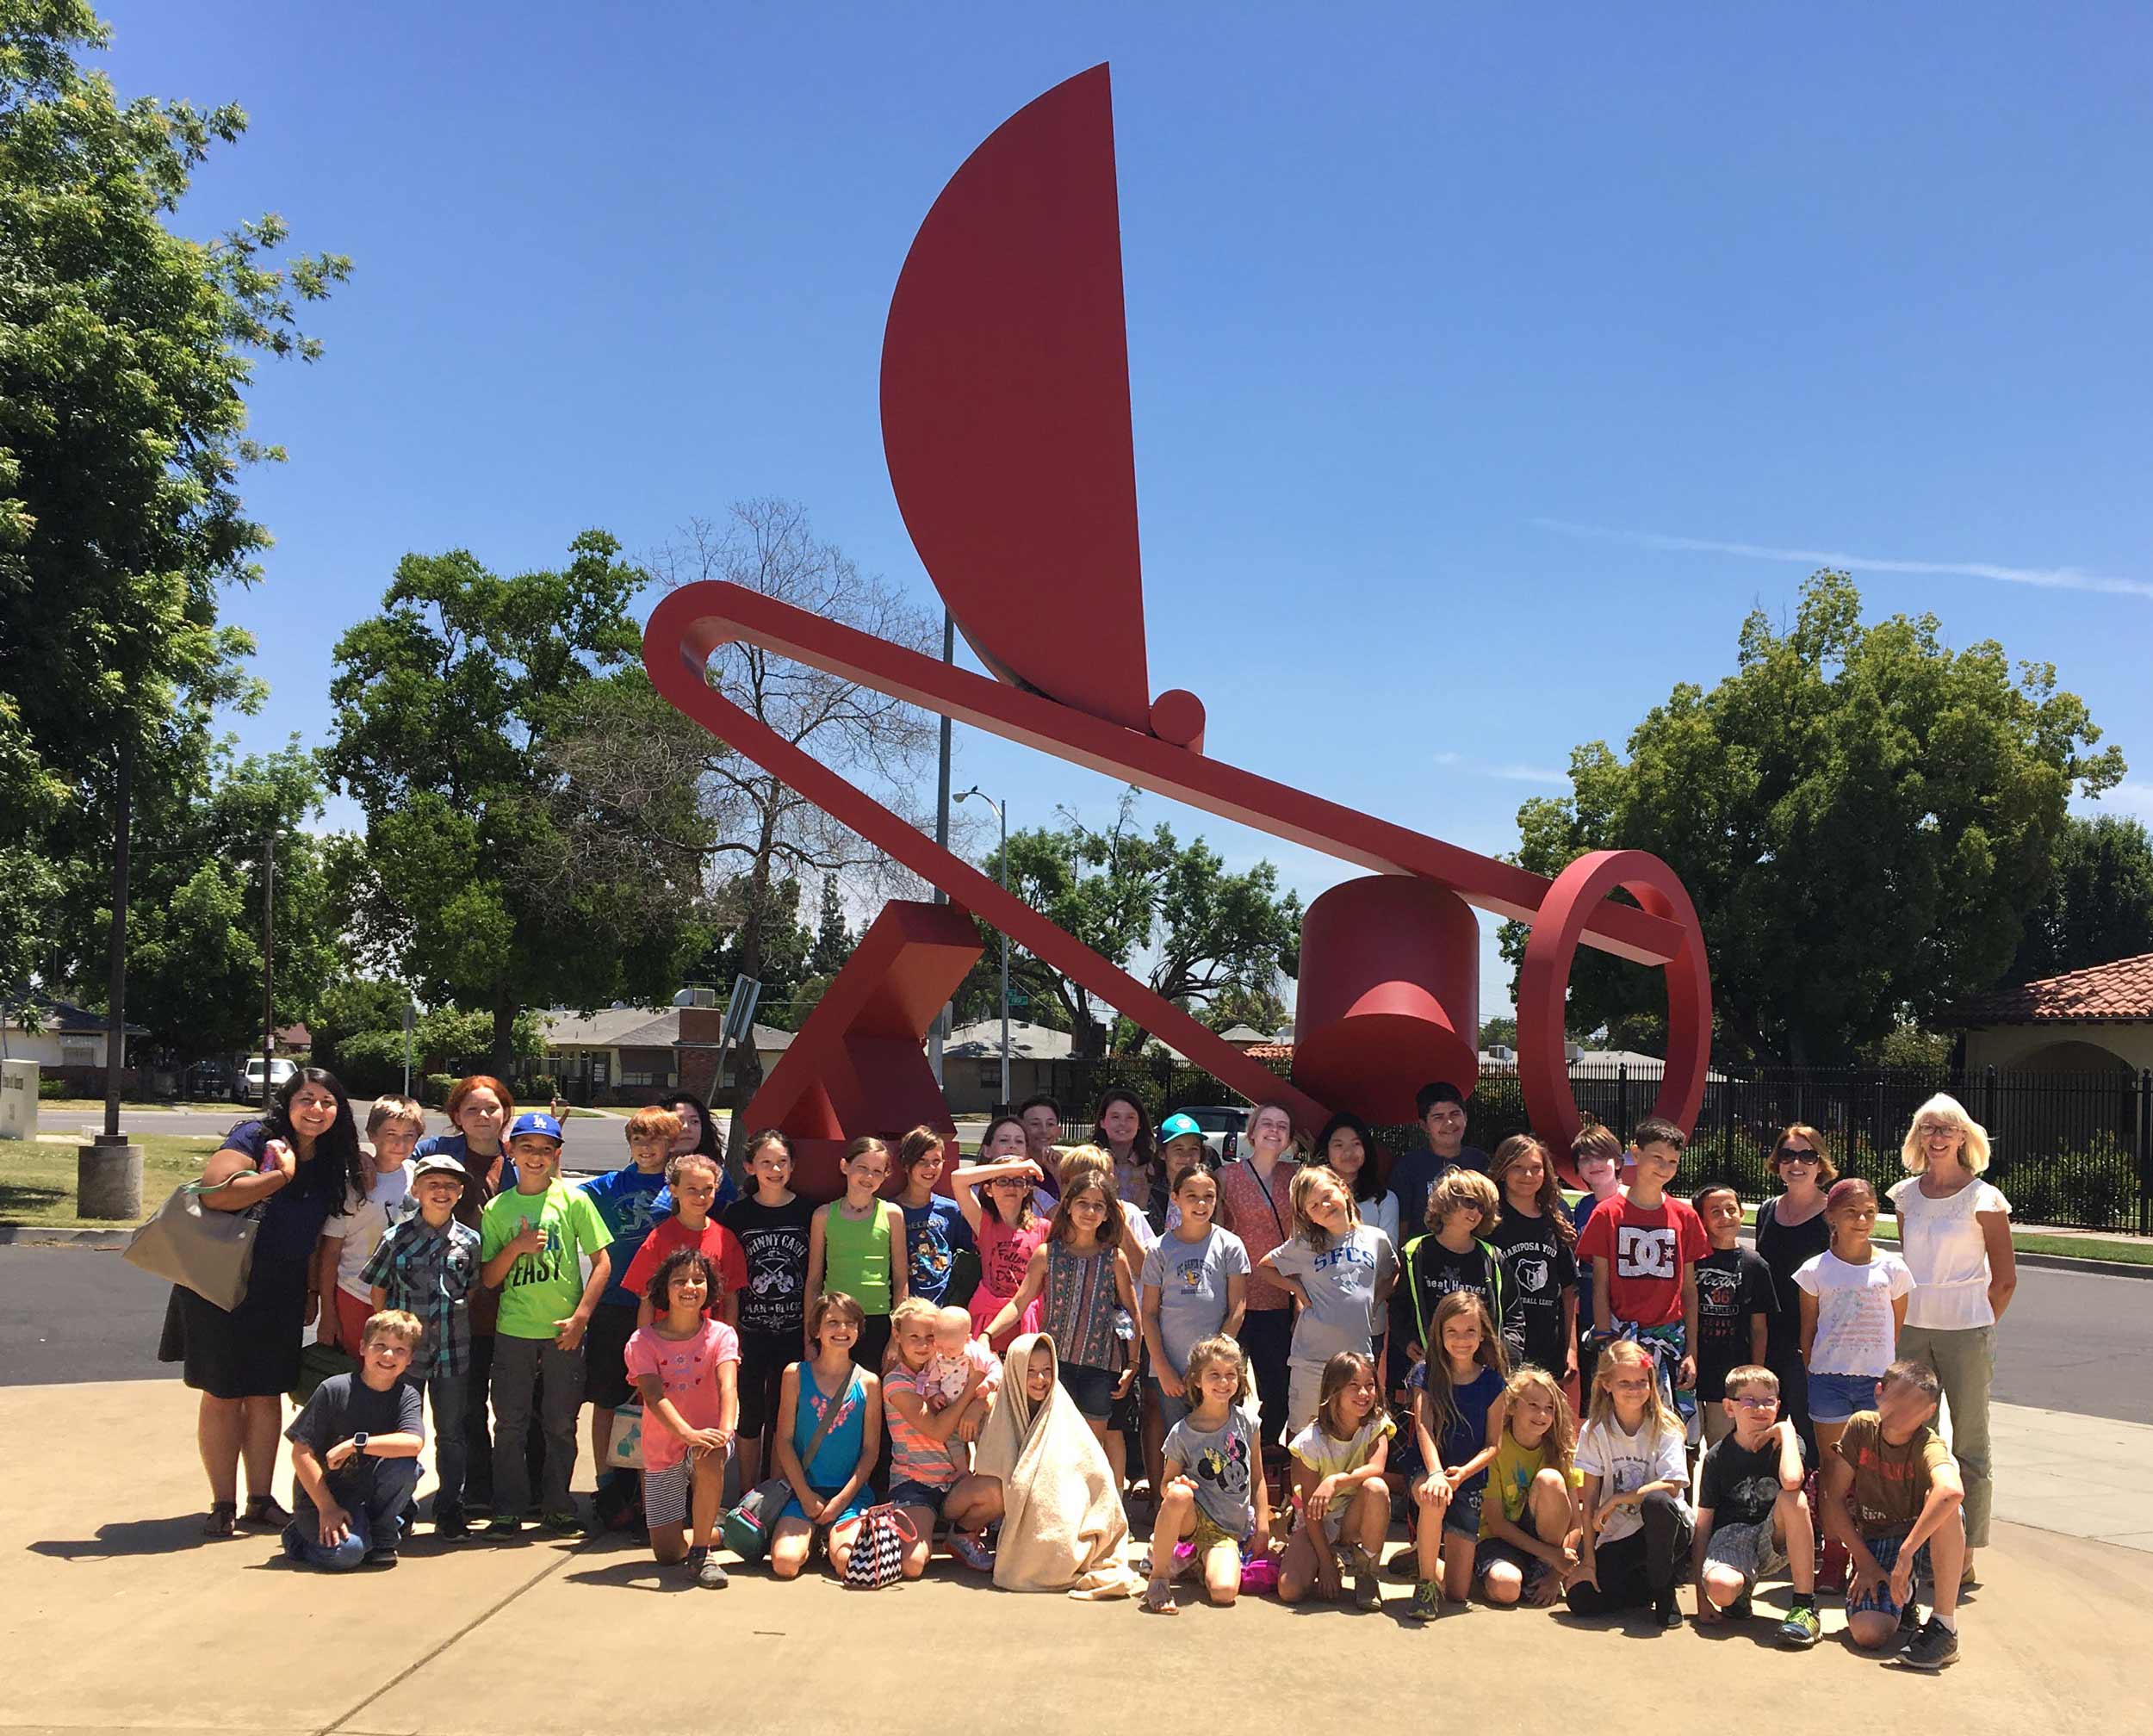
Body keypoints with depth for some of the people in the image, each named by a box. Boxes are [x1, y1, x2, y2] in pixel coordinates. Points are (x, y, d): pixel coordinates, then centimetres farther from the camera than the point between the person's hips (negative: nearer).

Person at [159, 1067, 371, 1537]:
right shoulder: (255, 1137, -12)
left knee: (267, 1395, 10)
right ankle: (223, 1504, 13)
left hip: (280, 1294, 5)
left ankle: (260, 1500, 20)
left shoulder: (331, 1163, 7)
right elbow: (216, 1194, -27)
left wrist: (313, 1291, 14)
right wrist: (281, 1175, -25)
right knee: (222, 1395, 3)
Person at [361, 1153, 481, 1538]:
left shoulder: (469, 1241, 1)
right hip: (406, 1348, -1)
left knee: (452, 1432, 8)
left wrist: (460, 1327, 3)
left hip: (453, 1350, 1)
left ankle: (449, 1509, 18)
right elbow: (377, 1292, 3)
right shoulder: (397, 1238, -3)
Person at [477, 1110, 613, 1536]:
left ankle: (558, 1507, 19)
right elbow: (488, 1278, 5)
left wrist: (580, 1316, -9)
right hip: (513, 1329, 1)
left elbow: (602, 1263, -1)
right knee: (509, 1423, 4)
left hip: (563, 1330, -1)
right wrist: (516, 1247, -12)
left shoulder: (573, 1200, -1)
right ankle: (508, 1510, 15)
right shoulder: (497, 1208, 5)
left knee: (561, 1424, 6)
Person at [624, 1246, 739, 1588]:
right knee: (666, 1553, -2)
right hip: (662, 1452, 1)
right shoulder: (642, 1341, -8)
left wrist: (725, 1429, -44)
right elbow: (653, 1396, -21)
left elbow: (728, 1386, -23)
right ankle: (716, 1532, 31)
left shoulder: (721, 1335, -7)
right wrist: (689, 1434, -39)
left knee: (710, 1458, -39)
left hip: (707, 1437, -1)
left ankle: (701, 1553, -21)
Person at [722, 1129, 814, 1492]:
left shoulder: (808, 1212, -1)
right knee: (750, 1418, 7)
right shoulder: (738, 1214, -1)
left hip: (793, 1333, 0)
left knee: (783, 1419, 7)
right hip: (750, 1334, 0)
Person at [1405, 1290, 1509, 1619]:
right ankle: (1425, 1581, -21)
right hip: (1425, 1472, -2)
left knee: (1458, 1592, -3)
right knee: (1433, 1498, -41)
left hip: (1469, 1480, 2)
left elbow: (1493, 1444, -3)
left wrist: (1463, 1472, -22)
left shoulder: (1492, 1382, -2)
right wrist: (1435, 1473, -36)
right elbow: (1423, 1427, -18)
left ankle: (1424, 1557, 32)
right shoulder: (1426, 1374, -5)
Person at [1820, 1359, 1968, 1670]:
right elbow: (1834, 1498, -4)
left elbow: (1952, 1490, -47)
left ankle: (1944, 1626, -25)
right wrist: (1865, 1561, -11)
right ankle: (1903, 1597, 15)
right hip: (1875, 1542, 2)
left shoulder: (1928, 1445, -22)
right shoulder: (1861, 1426, -10)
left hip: (1925, 1539, -2)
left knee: (1943, 1502, -37)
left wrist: (1906, 1554, -48)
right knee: (1868, 1634, -23)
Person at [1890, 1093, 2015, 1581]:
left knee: (1968, 1446, 3)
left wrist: (1978, 1328, -2)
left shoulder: (1983, 1198, -6)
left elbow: (2005, 1279, -2)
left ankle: (1965, 1555, 10)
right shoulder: (1906, 1194, 7)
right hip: (1912, 1328, 4)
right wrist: (1906, 1320, 12)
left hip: (1965, 1330, -4)